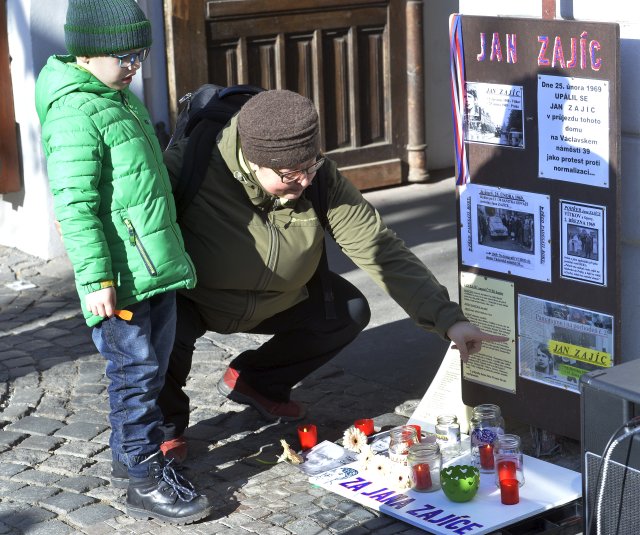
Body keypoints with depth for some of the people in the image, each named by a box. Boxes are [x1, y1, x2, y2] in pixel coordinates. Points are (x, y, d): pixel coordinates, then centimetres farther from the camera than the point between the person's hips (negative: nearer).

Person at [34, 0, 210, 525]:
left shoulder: (124, 98, 15)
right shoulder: (74, 112, -16)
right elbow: (75, 205, -20)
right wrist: (96, 278, -22)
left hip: (157, 264, 9)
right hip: (120, 276, -9)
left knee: (153, 366, 17)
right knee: (136, 371, -3)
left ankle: (129, 454, 31)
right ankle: (146, 480, 6)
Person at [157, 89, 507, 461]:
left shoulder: (321, 179, -20)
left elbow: (381, 249, -18)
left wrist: (448, 318, -23)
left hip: (275, 299, 5)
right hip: (190, 300, -5)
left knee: (349, 311, -7)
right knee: (169, 329, -35)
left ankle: (254, 381, 15)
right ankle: (166, 424, 0)